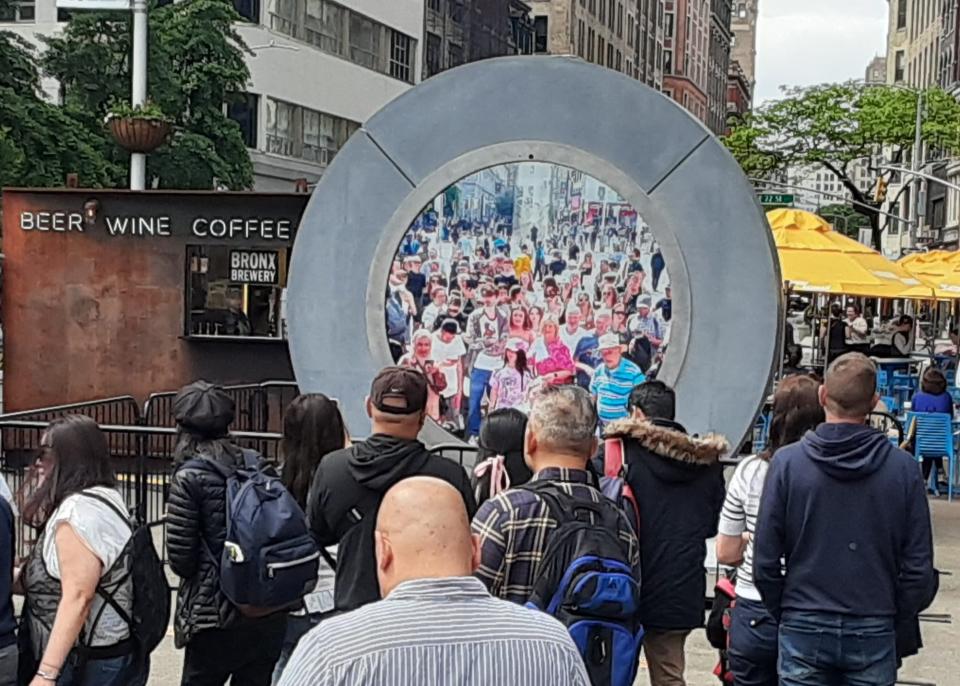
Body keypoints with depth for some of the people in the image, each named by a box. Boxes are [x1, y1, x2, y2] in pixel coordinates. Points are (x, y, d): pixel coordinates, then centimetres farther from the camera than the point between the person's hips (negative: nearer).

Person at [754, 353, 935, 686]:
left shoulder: (787, 462, -7)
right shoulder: (903, 467, -5)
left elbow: (765, 562, -6)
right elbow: (919, 569, -3)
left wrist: (785, 614, 9)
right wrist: (893, 617, 11)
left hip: (803, 632, 0)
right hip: (874, 633, 1)